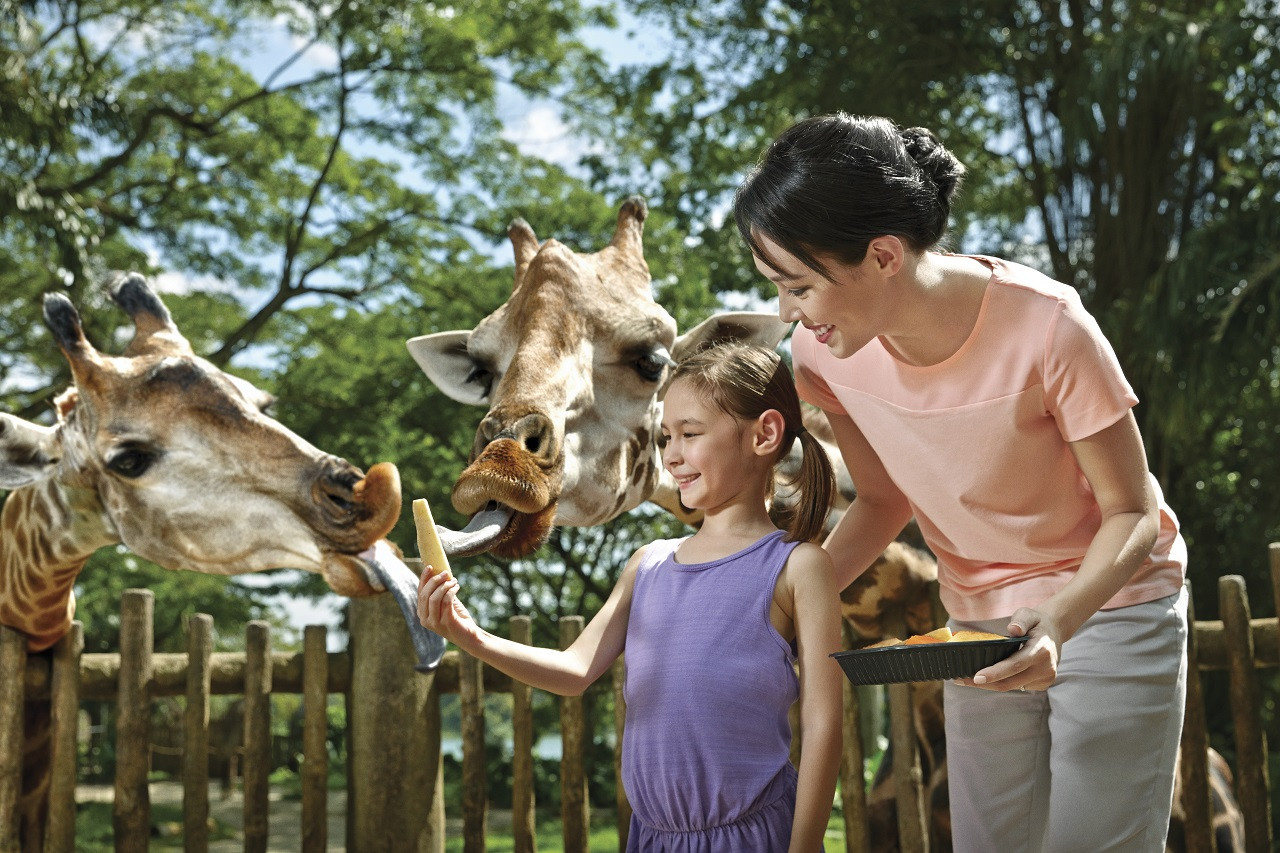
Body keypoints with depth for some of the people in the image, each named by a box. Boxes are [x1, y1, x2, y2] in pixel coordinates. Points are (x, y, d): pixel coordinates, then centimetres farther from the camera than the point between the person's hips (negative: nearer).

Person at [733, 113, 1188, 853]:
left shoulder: (1044, 328, -30)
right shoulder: (824, 353, -16)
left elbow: (1131, 511, -19)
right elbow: (884, 500, 0)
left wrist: (1060, 619, -37)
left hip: (1111, 601, -4)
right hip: (979, 623, 4)